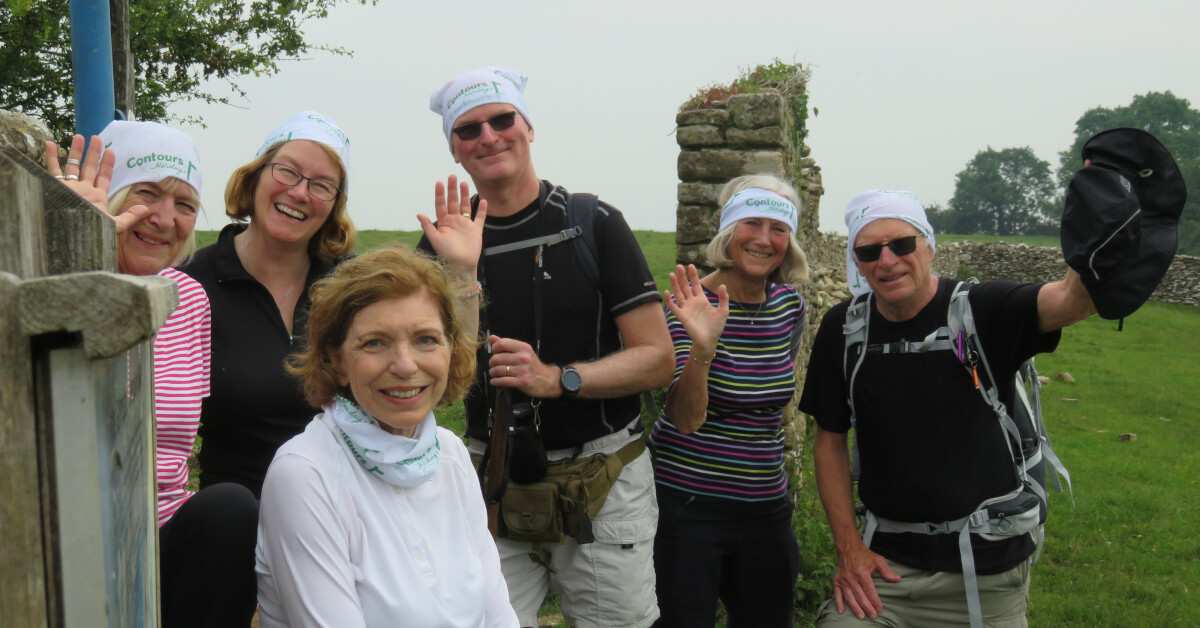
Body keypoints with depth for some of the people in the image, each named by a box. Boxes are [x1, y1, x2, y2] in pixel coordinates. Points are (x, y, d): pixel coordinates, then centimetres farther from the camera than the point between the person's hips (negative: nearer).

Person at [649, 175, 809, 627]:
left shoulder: (790, 305, 2)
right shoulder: (692, 303, -14)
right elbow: (686, 420, -23)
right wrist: (702, 348, -38)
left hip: (766, 507, 6)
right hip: (686, 506, -5)